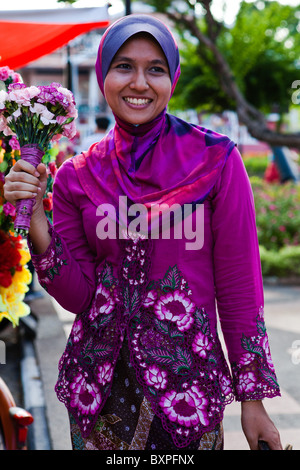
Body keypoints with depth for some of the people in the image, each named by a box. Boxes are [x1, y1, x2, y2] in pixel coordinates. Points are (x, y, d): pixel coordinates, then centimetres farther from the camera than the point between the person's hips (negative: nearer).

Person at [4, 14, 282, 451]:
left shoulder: (215, 160, -7)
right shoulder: (78, 175, 1)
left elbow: (238, 283, -5)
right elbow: (78, 295, 0)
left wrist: (253, 399, -4)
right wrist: (35, 221, -14)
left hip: (189, 380, -2)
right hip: (98, 383, 3)